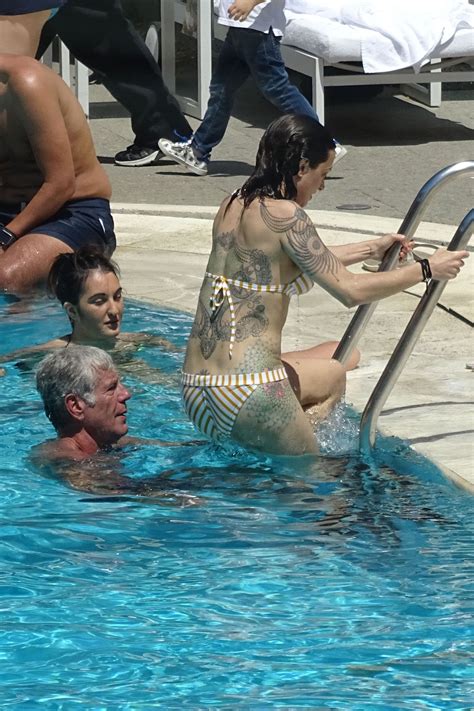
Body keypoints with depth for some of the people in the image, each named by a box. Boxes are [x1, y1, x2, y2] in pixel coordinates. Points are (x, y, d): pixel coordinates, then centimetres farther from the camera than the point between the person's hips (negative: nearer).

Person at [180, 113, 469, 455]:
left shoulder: (234, 206, 12)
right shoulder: (284, 215, -13)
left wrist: (372, 248, 35)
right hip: (247, 394, -8)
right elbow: (350, 290, -11)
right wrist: (426, 269, 0)